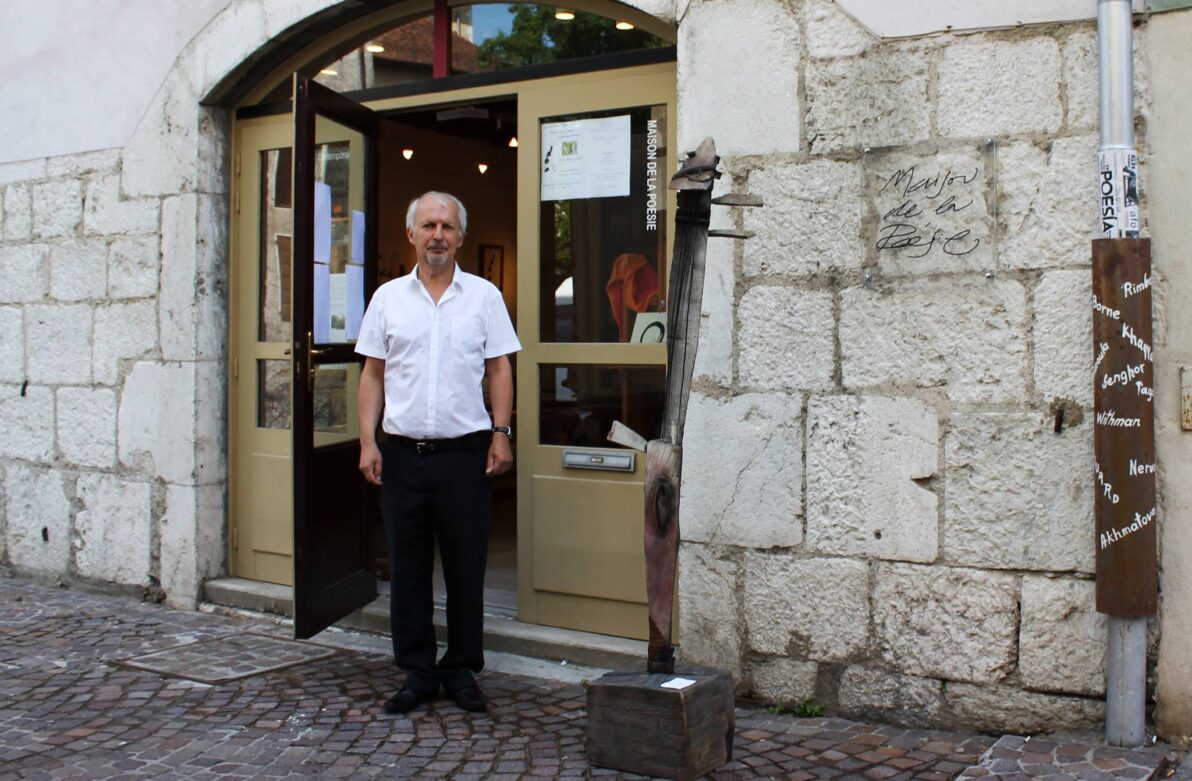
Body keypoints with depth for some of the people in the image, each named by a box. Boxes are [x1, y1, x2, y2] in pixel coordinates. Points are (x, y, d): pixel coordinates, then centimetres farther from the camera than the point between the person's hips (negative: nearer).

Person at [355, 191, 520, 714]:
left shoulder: (483, 296, 6)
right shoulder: (388, 297, 9)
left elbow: (499, 368, 6)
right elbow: (373, 373, 9)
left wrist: (500, 433, -4)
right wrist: (367, 441, 1)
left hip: (465, 450, -1)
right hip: (403, 451, 2)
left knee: (466, 567, 4)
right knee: (407, 568, 7)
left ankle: (461, 670, 18)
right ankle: (417, 673, 18)